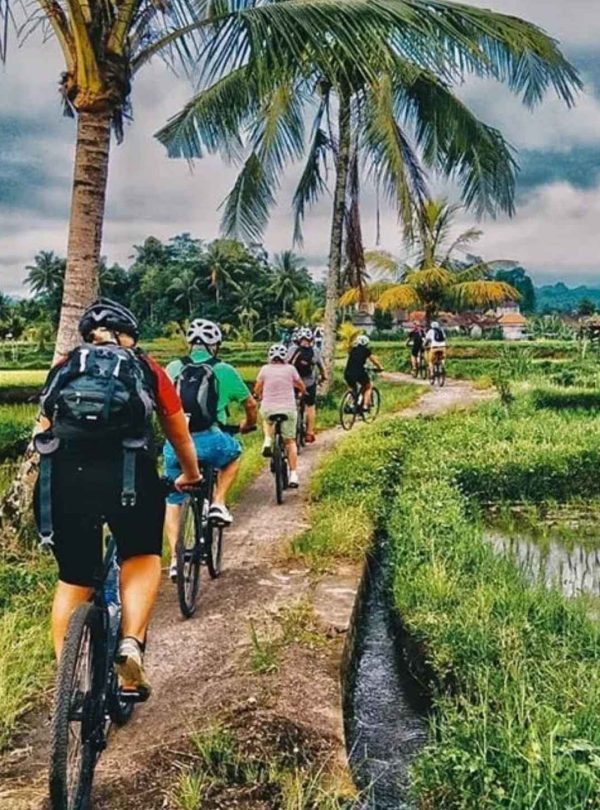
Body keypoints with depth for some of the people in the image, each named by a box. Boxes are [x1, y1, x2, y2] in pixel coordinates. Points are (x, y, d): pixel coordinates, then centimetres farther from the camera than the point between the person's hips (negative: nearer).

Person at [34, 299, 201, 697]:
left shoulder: (65, 367, 25)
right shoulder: (146, 368, 21)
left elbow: (45, 428, 31)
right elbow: (180, 433, 28)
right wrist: (191, 475, 46)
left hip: (62, 478, 2)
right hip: (128, 474, -2)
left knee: (73, 580, 20)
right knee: (143, 555, 23)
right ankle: (132, 644, 3)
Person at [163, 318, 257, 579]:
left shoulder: (173, 368, 12)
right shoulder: (224, 371, 6)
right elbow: (250, 404, 19)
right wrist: (248, 425, 40)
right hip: (209, 441, -2)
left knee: (172, 501, 20)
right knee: (234, 453, 32)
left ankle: (175, 558, 13)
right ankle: (218, 504, 19)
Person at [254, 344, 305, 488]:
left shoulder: (265, 369, 2)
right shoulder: (290, 369, 3)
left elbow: (257, 389, 7)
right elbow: (301, 386, 15)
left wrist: (259, 396, 29)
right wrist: (303, 393, 38)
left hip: (268, 409, 1)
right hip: (288, 409, -1)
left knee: (267, 419, 36)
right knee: (290, 441, 9)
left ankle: (267, 441, 10)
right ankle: (293, 476, 1)